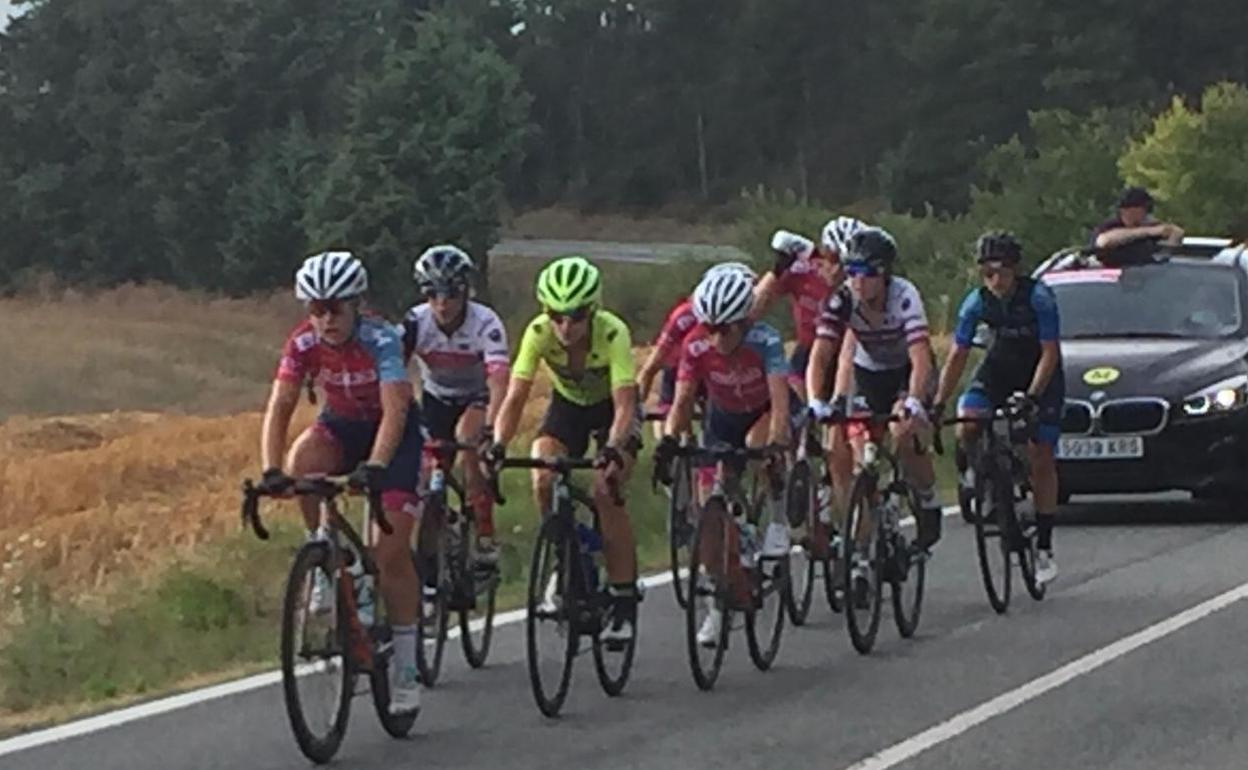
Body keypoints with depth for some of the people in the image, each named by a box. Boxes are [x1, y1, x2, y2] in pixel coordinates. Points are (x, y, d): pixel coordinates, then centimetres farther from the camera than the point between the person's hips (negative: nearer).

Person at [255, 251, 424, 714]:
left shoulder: (380, 340, -29)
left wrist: (376, 466, -54)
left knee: (392, 550, -13)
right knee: (302, 461, -34)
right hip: (341, 426, 3)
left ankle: (406, 671, -5)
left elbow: (394, 410, -39)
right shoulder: (303, 343, -19)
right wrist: (271, 472, -39)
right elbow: (279, 407, -24)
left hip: (393, 432, -3)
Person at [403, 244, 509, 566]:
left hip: (477, 398, -3)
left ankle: (486, 537, -20)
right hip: (436, 398, 3)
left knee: (468, 442, -31)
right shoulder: (415, 322, -23)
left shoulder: (485, 322, -30)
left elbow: (498, 382, -41)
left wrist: (490, 429, -56)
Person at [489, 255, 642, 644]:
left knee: (606, 491, -24)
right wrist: (498, 446, -46)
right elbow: (515, 396, -30)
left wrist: (612, 452, -57)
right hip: (567, 405, 3)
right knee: (544, 482, -22)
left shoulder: (612, 333, -34)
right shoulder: (539, 332, -27)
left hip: (611, 407, -3)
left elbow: (624, 404, -41)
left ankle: (625, 601, -13)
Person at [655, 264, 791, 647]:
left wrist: (775, 446, -55)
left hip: (764, 414, -3)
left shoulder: (764, 341, -33)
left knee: (757, 443, -38)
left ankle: (778, 515, -10)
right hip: (723, 418, 3)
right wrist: (668, 440, -41)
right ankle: (718, 607, 6)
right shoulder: (696, 347, -25)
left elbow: (780, 401, -41)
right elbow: (683, 401, -23)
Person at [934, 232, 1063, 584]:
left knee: (1041, 459, -6)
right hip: (999, 368, 3)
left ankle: (1044, 549, 2)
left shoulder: (1038, 297, -26)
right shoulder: (977, 302, -16)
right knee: (967, 425, -26)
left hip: (1041, 374, -3)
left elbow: (1050, 353, -24)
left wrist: (1031, 396, -35)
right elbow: (957, 356, -13)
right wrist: (938, 403, -21)